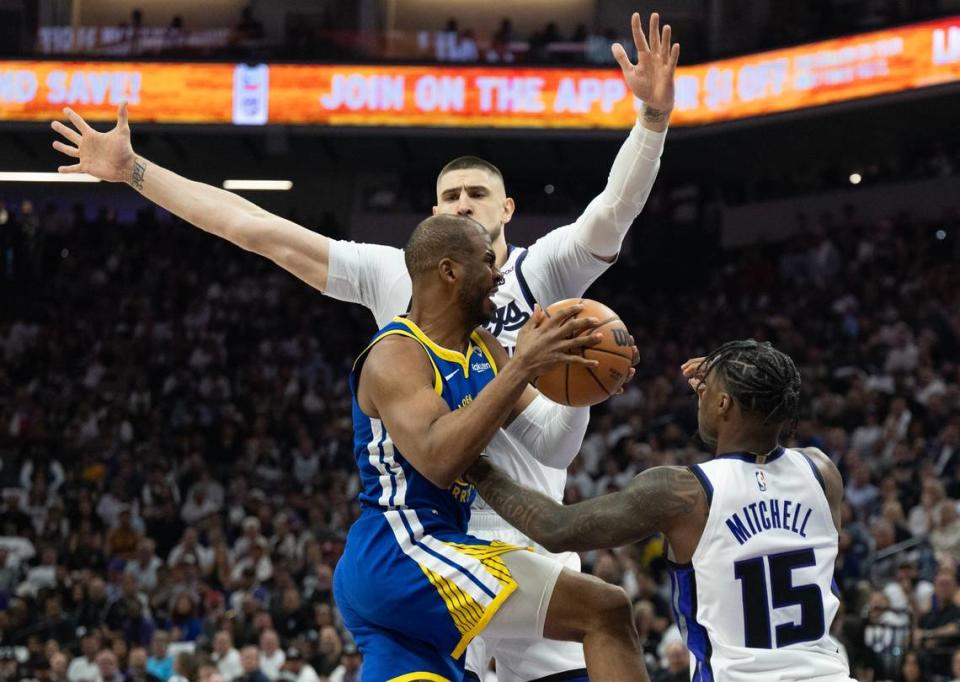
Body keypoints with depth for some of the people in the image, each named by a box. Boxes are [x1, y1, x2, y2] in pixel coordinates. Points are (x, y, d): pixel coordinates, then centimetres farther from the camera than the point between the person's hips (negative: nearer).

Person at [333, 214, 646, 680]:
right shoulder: (396, 356, -12)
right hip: (403, 554, -10)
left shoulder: (482, 349, 15)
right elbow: (439, 460, -29)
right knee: (605, 610, -17)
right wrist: (522, 368, -29)